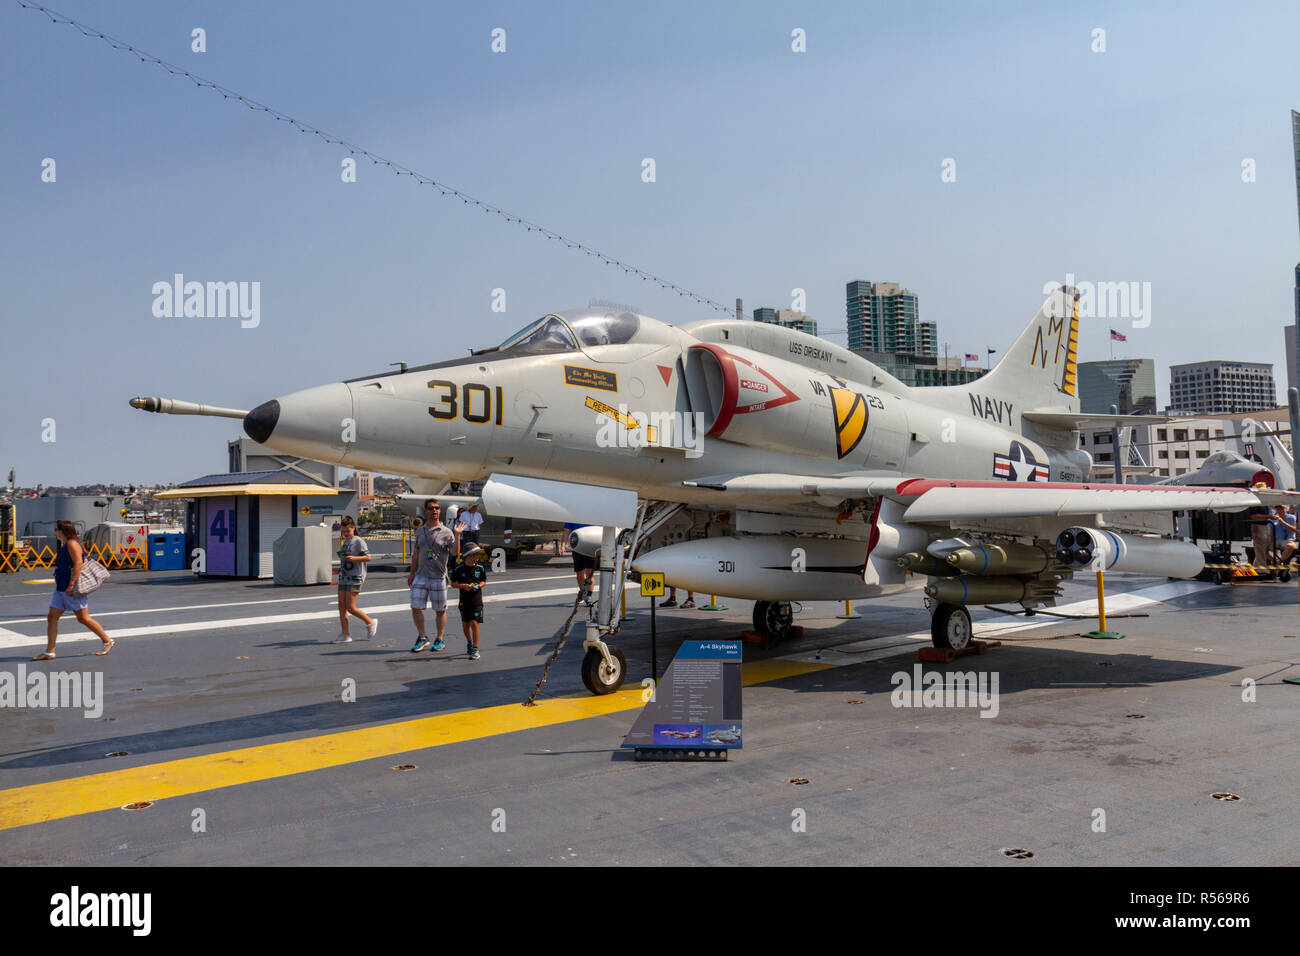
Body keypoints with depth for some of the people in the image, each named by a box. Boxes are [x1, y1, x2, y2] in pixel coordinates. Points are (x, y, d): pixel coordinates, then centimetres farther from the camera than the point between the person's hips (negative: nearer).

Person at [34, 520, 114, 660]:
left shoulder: (72, 544, -14)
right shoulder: (64, 546, 17)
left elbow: (78, 564, -23)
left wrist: (71, 585, -27)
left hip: (72, 589, -10)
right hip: (61, 588, 10)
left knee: (83, 618, -3)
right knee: (52, 617, 3)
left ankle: (108, 641, 10)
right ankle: (49, 652, 5)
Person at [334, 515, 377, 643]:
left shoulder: (359, 541, -9)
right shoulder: (344, 542, 15)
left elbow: (368, 557, -13)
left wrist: (354, 558, -27)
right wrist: (341, 566, 8)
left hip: (355, 578, -8)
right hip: (343, 577, 8)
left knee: (350, 608, -10)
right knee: (341, 606, 2)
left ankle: (370, 623, 10)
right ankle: (345, 635, 7)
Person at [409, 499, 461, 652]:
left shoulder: (446, 532, -3)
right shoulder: (420, 531, 10)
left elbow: (455, 552, -15)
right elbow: (415, 554, 18)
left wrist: (457, 535, -25)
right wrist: (412, 573, 18)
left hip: (438, 577, -3)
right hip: (421, 576, 4)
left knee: (440, 610, 4)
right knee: (415, 607, 0)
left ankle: (439, 640, 19)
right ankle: (422, 638, 16)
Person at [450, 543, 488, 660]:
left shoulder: (480, 567, -2)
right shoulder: (458, 568, -5)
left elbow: (484, 581, 10)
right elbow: (453, 584, 2)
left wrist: (478, 586, -11)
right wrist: (462, 585, -16)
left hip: (476, 599, -1)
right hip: (464, 600, 1)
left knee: (474, 623, -10)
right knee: (465, 624, 11)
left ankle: (475, 649, -6)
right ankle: (469, 643, 37)